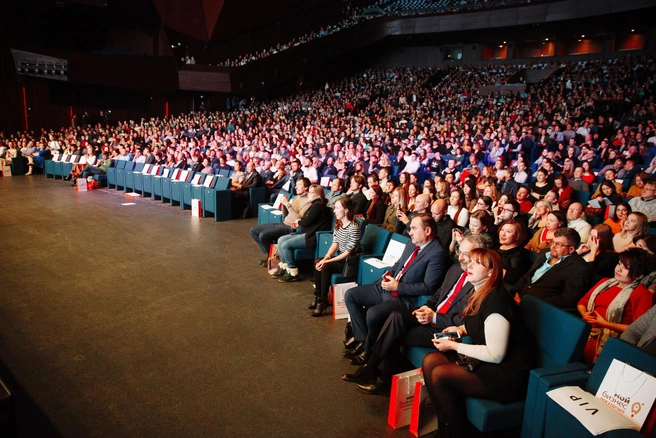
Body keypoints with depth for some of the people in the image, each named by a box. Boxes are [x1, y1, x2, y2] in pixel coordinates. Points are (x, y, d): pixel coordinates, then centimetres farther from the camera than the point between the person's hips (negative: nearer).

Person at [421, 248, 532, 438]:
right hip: (483, 360, 9)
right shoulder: (479, 293, 5)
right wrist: (461, 329, 4)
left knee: (440, 375, -20)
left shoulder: (495, 300, -24)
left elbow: (495, 355, -24)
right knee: (430, 361, -5)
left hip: (506, 373, -9)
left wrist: (453, 346, -16)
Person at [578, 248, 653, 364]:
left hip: (609, 338, -6)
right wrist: (584, 314, 1)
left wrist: (605, 323, -11)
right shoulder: (605, 282, 20)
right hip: (585, 330, 6)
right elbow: (582, 302, 24)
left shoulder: (641, 293, -1)